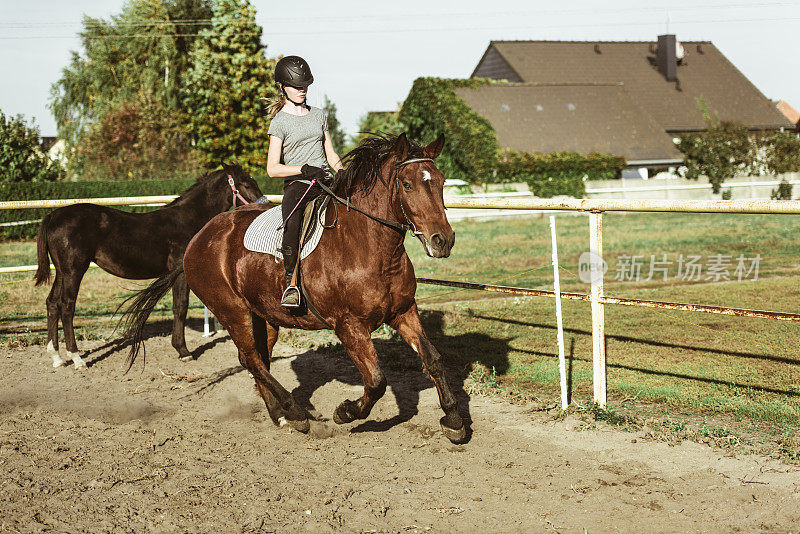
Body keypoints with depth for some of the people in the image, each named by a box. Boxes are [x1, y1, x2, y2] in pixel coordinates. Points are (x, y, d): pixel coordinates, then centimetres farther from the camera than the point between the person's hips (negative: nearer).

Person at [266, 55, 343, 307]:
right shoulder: (279, 122, 2)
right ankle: (291, 283, -34)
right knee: (292, 223, -36)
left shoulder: (319, 115, 18)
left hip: (325, 182, 6)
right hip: (297, 184, -5)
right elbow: (272, 168, -5)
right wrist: (304, 169, -18)